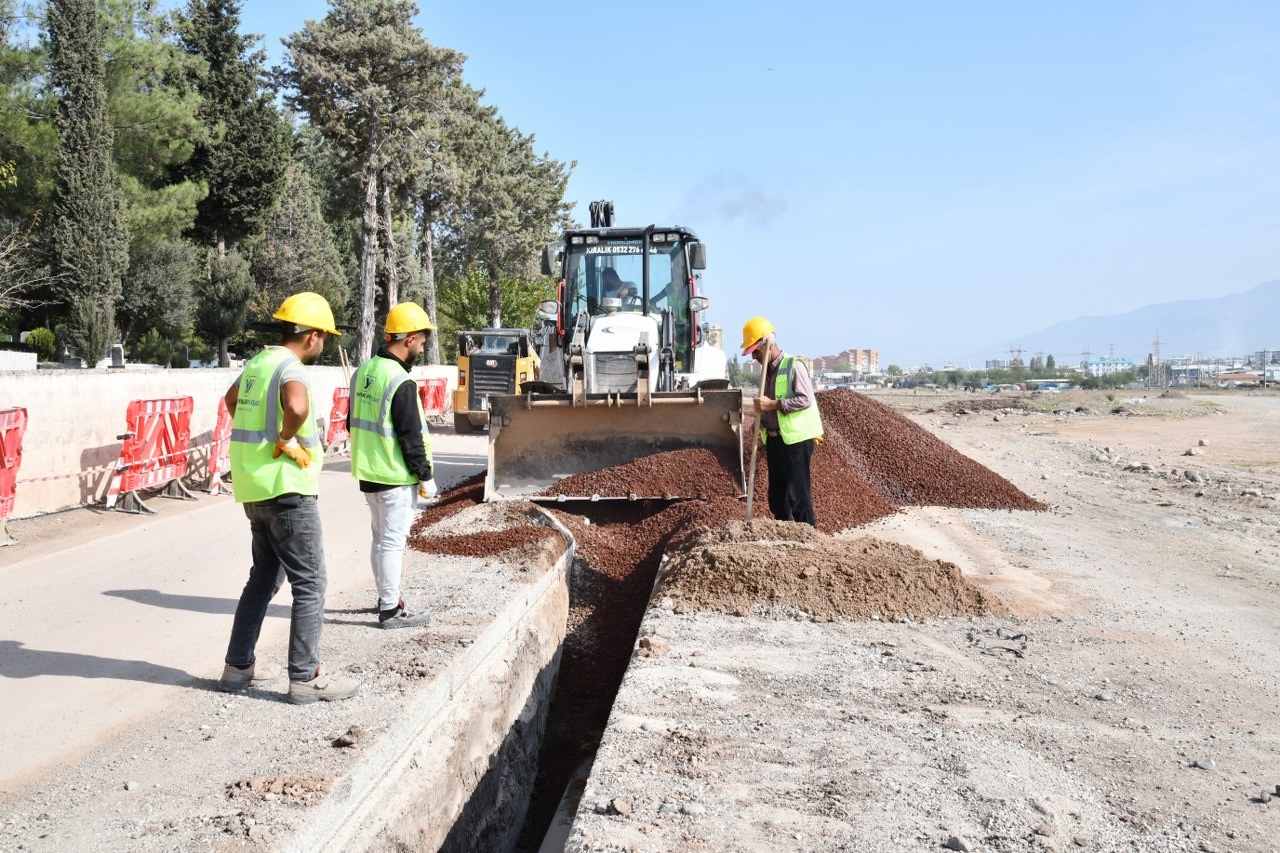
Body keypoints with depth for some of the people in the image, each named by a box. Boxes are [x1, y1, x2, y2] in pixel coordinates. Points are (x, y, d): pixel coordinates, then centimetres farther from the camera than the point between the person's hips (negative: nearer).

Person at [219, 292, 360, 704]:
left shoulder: (257, 364, 12)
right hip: (287, 490, -9)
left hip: (256, 490, 9)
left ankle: (239, 665, 26)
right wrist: (286, 440, -20)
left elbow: (232, 399, 33)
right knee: (310, 583, -1)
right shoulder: (291, 369, -17)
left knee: (264, 576, 20)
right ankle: (306, 677, 4)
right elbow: (297, 407, -39)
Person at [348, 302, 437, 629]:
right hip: (395, 476, -9)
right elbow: (411, 437, -19)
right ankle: (391, 610, 7)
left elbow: (353, 422, 16)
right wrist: (425, 476, -10)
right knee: (393, 541, 0)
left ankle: (387, 597, 32)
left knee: (380, 537, 19)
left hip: (367, 472, 9)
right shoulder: (401, 383, -20)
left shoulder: (363, 372, 8)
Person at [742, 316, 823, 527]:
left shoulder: (794, 366, -9)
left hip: (795, 440, -8)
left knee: (798, 495, -6)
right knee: (776, 497, 11)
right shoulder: (767, 371, 17)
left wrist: (773, 404, -21)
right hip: (774, 440, 8)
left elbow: (806, 399, -19)